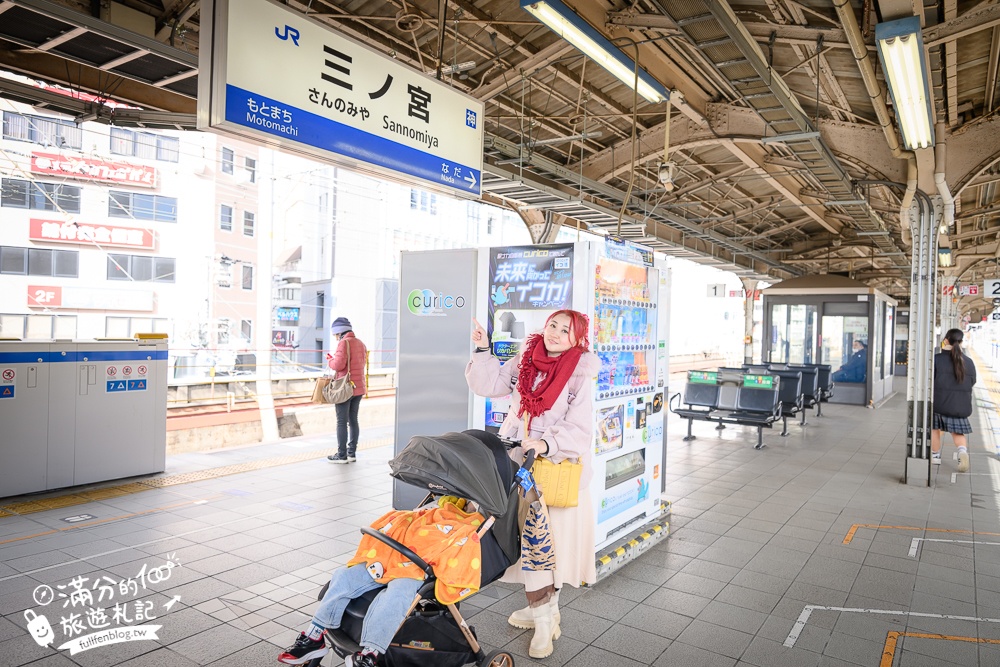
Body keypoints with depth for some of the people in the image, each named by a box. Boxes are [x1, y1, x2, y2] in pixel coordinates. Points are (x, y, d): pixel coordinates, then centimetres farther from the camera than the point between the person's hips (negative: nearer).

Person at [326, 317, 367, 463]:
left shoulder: (344, 342, -12)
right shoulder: (360, 343, 12)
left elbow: (338, 364, -21)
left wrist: (330, 360, 0)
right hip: (358, 388, 8)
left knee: (341, 422, 0)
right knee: (353, 420, 13)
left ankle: (342, 455, 4)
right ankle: (352, 453, 16)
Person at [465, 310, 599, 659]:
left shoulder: (580, 377, -10)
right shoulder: (525, 362, 5)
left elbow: (577, 430, -15)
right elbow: (488, 384, 8)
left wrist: (546, 443, -29)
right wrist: (482, 350, -3)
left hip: (557, 468, -5)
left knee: (549, 540, 0)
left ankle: (544, 613, 18)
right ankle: (543, 610, 28)